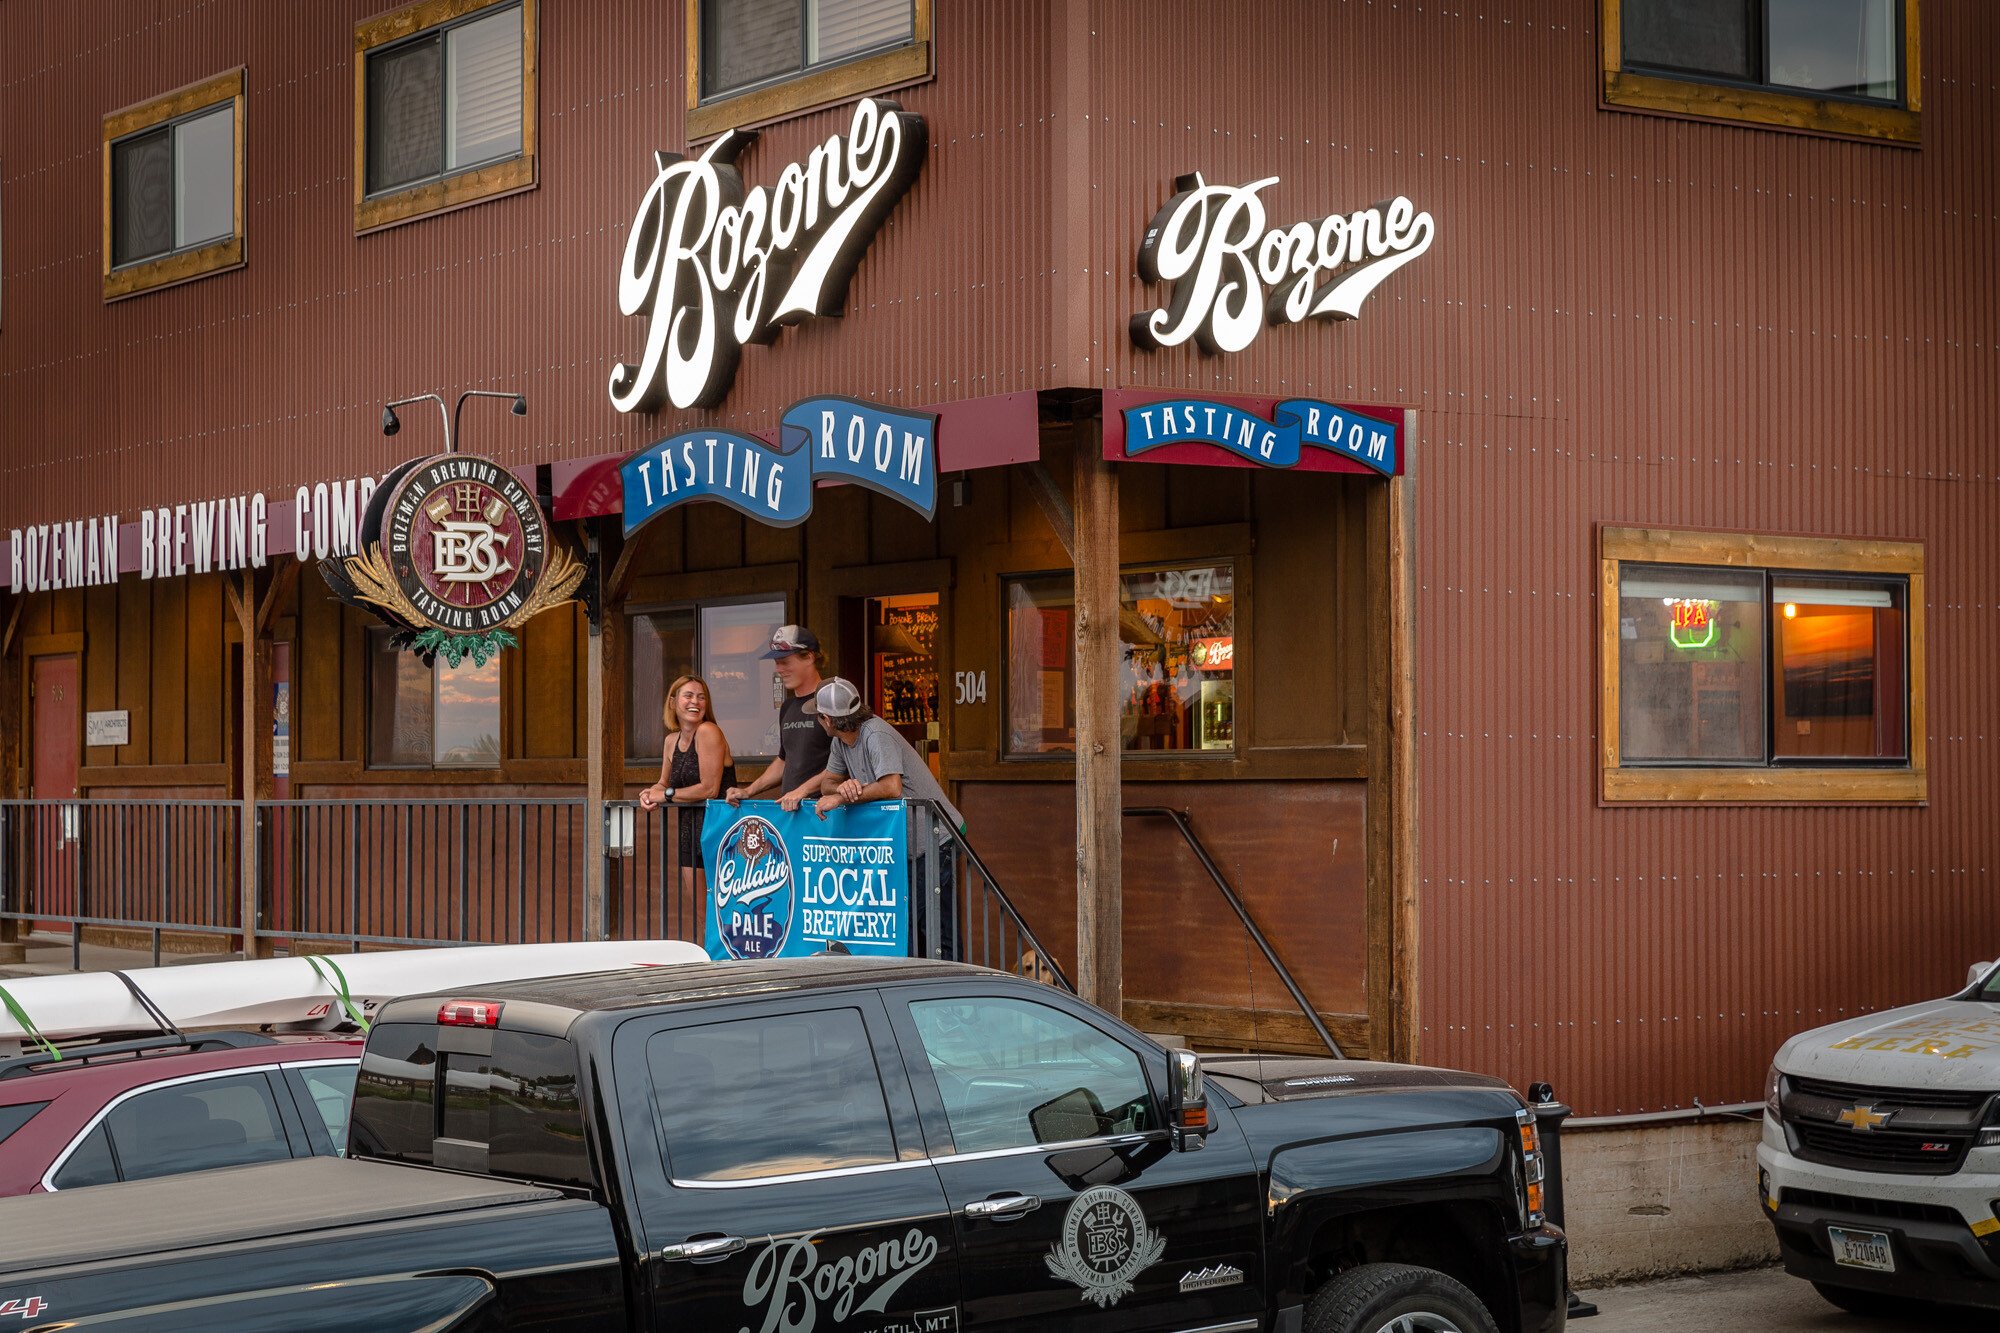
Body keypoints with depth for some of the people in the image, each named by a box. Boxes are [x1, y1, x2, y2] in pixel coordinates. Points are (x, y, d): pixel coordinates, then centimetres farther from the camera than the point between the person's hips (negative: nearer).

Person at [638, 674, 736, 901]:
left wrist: (667, 795, -9)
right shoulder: (672, 740, 11)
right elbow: (664, 783, 23)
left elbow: (709, 789, -17)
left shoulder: (708, 732, -13)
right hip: (690, 827, 8)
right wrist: (651, 794, -1)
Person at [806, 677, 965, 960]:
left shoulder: (876, 735, -21)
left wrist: (841, 798, -24)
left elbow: (892, 787, -32)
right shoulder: (840, 742, 8)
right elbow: (827, 782, 11)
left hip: (937, 839, -9)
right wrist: (843, 786, -14)